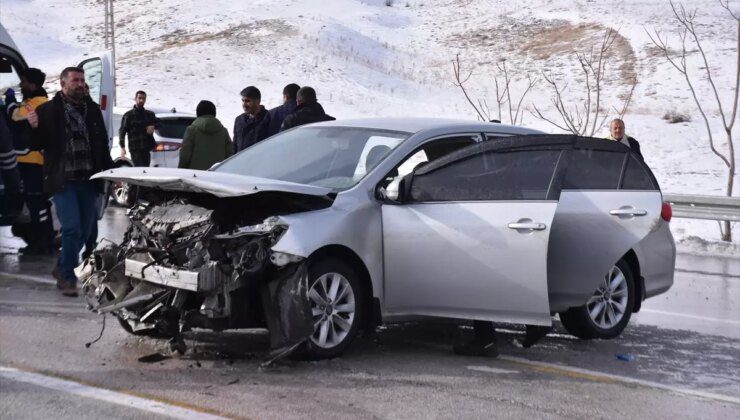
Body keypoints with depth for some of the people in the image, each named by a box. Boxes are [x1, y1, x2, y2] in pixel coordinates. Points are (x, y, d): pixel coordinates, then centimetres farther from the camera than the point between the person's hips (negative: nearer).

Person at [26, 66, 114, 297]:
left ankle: (62, 268, 29)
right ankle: (67, 277, 0)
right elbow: (37, 144, -2)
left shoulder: (92, 109, 11)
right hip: (63, 180, -5)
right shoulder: (48, 110, -2)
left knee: (84, 229, 10)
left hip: (88, 180, 5)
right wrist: (34, 128, -22)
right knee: (72, 228, -13)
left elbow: (103, 144, 16)